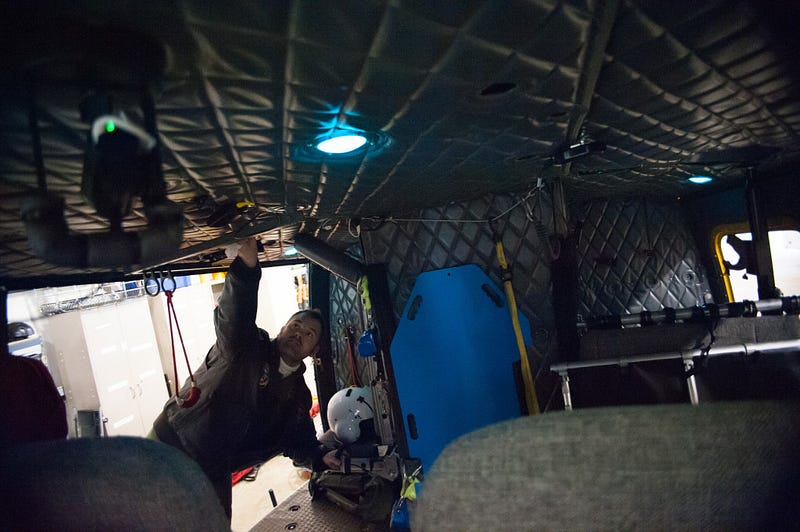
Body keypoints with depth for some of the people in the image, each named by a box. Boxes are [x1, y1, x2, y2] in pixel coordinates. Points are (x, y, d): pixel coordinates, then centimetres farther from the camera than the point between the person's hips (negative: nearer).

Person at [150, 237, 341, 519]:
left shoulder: (299, 397, 4)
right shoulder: (246, 346, -13)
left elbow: (299, 442, 13)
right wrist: (247, 265, -52)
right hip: (170, 446, -4)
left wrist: (321, 458, -9)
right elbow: (232, 315, -34)